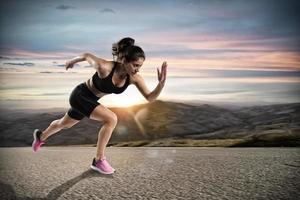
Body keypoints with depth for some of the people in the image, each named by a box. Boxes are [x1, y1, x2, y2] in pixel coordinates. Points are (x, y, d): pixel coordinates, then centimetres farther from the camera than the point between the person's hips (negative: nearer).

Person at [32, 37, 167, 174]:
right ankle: (99, 160, -9)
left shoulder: (135, 78, -21)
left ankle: (41, 136, 59)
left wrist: (161, 83, -38)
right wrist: (72, 61, 4)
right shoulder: (105, 67, -34)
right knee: (111, 119, -24)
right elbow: (86, 56, -15)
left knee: (64, 124, 29)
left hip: (91, 100, 6)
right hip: (80, 95, -6)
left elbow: (150, 98, -21)